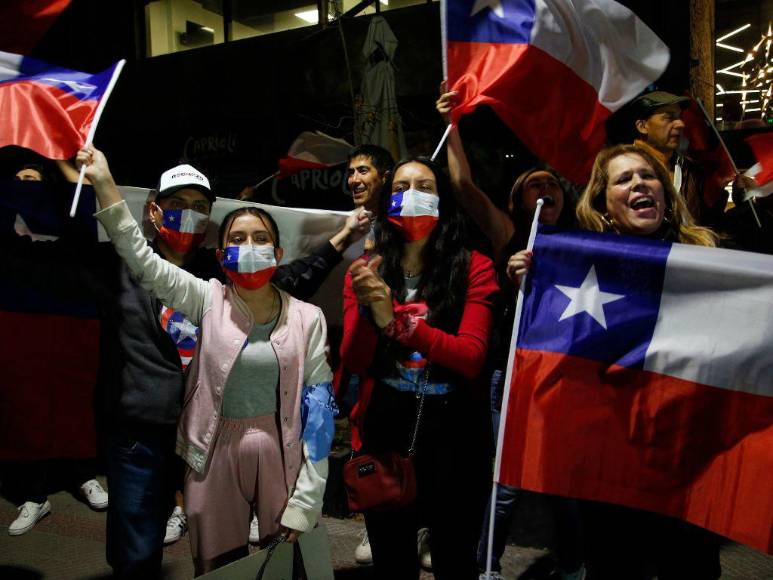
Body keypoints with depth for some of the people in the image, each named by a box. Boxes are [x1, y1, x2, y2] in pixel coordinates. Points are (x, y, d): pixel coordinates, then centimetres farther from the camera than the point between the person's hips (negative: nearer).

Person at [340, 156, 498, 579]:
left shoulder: (473, 268, -5)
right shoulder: (366, 271, 3)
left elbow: (471, 358, -16)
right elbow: (353, 363, -3)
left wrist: (396, 320, -26)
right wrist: (368, 309, -22)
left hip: (453, 433, -1)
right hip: (383, 430, 2)